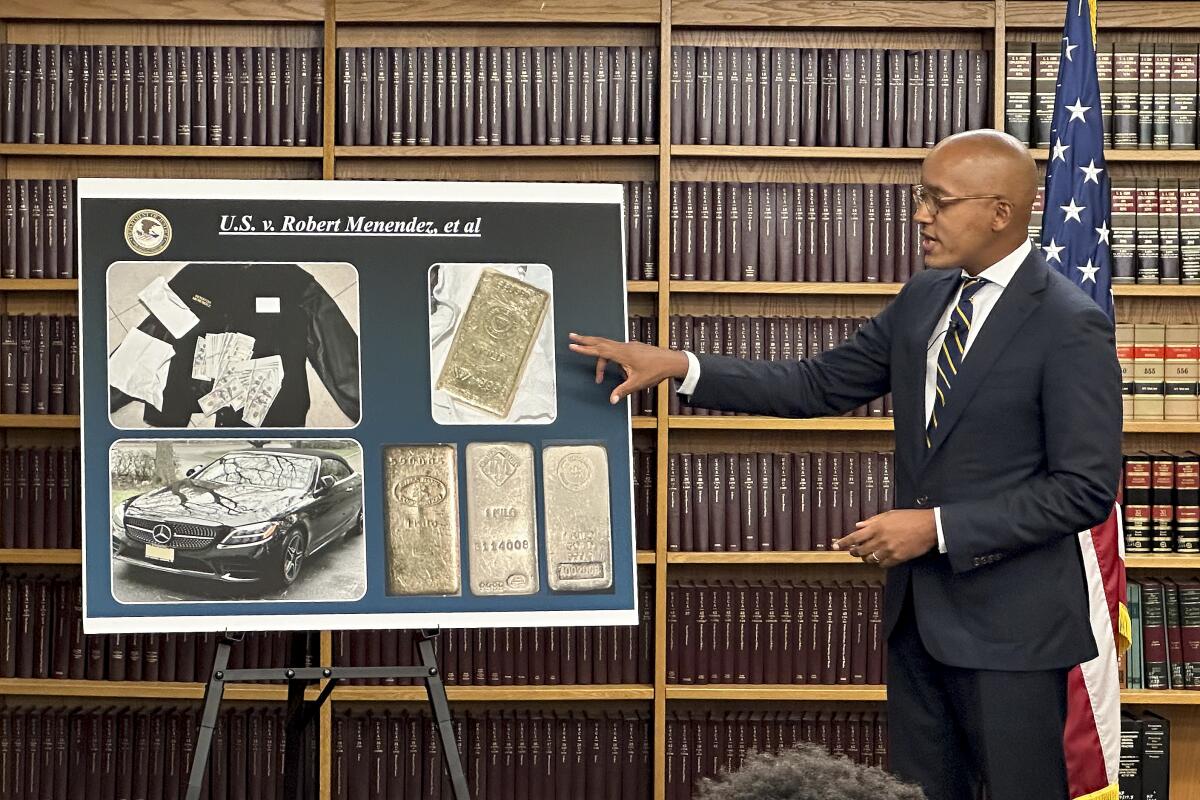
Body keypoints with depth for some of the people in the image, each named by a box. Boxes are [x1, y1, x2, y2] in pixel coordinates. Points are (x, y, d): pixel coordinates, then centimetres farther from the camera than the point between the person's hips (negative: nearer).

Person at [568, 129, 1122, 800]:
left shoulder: (1072, 326, -16)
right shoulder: (924, 298, 7)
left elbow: (1087, 487, -18)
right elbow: (818, 385, 8)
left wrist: (937, 527, -20)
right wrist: (676, 365, -1)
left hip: (1010, 622, -7)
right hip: (920, 608, 7)